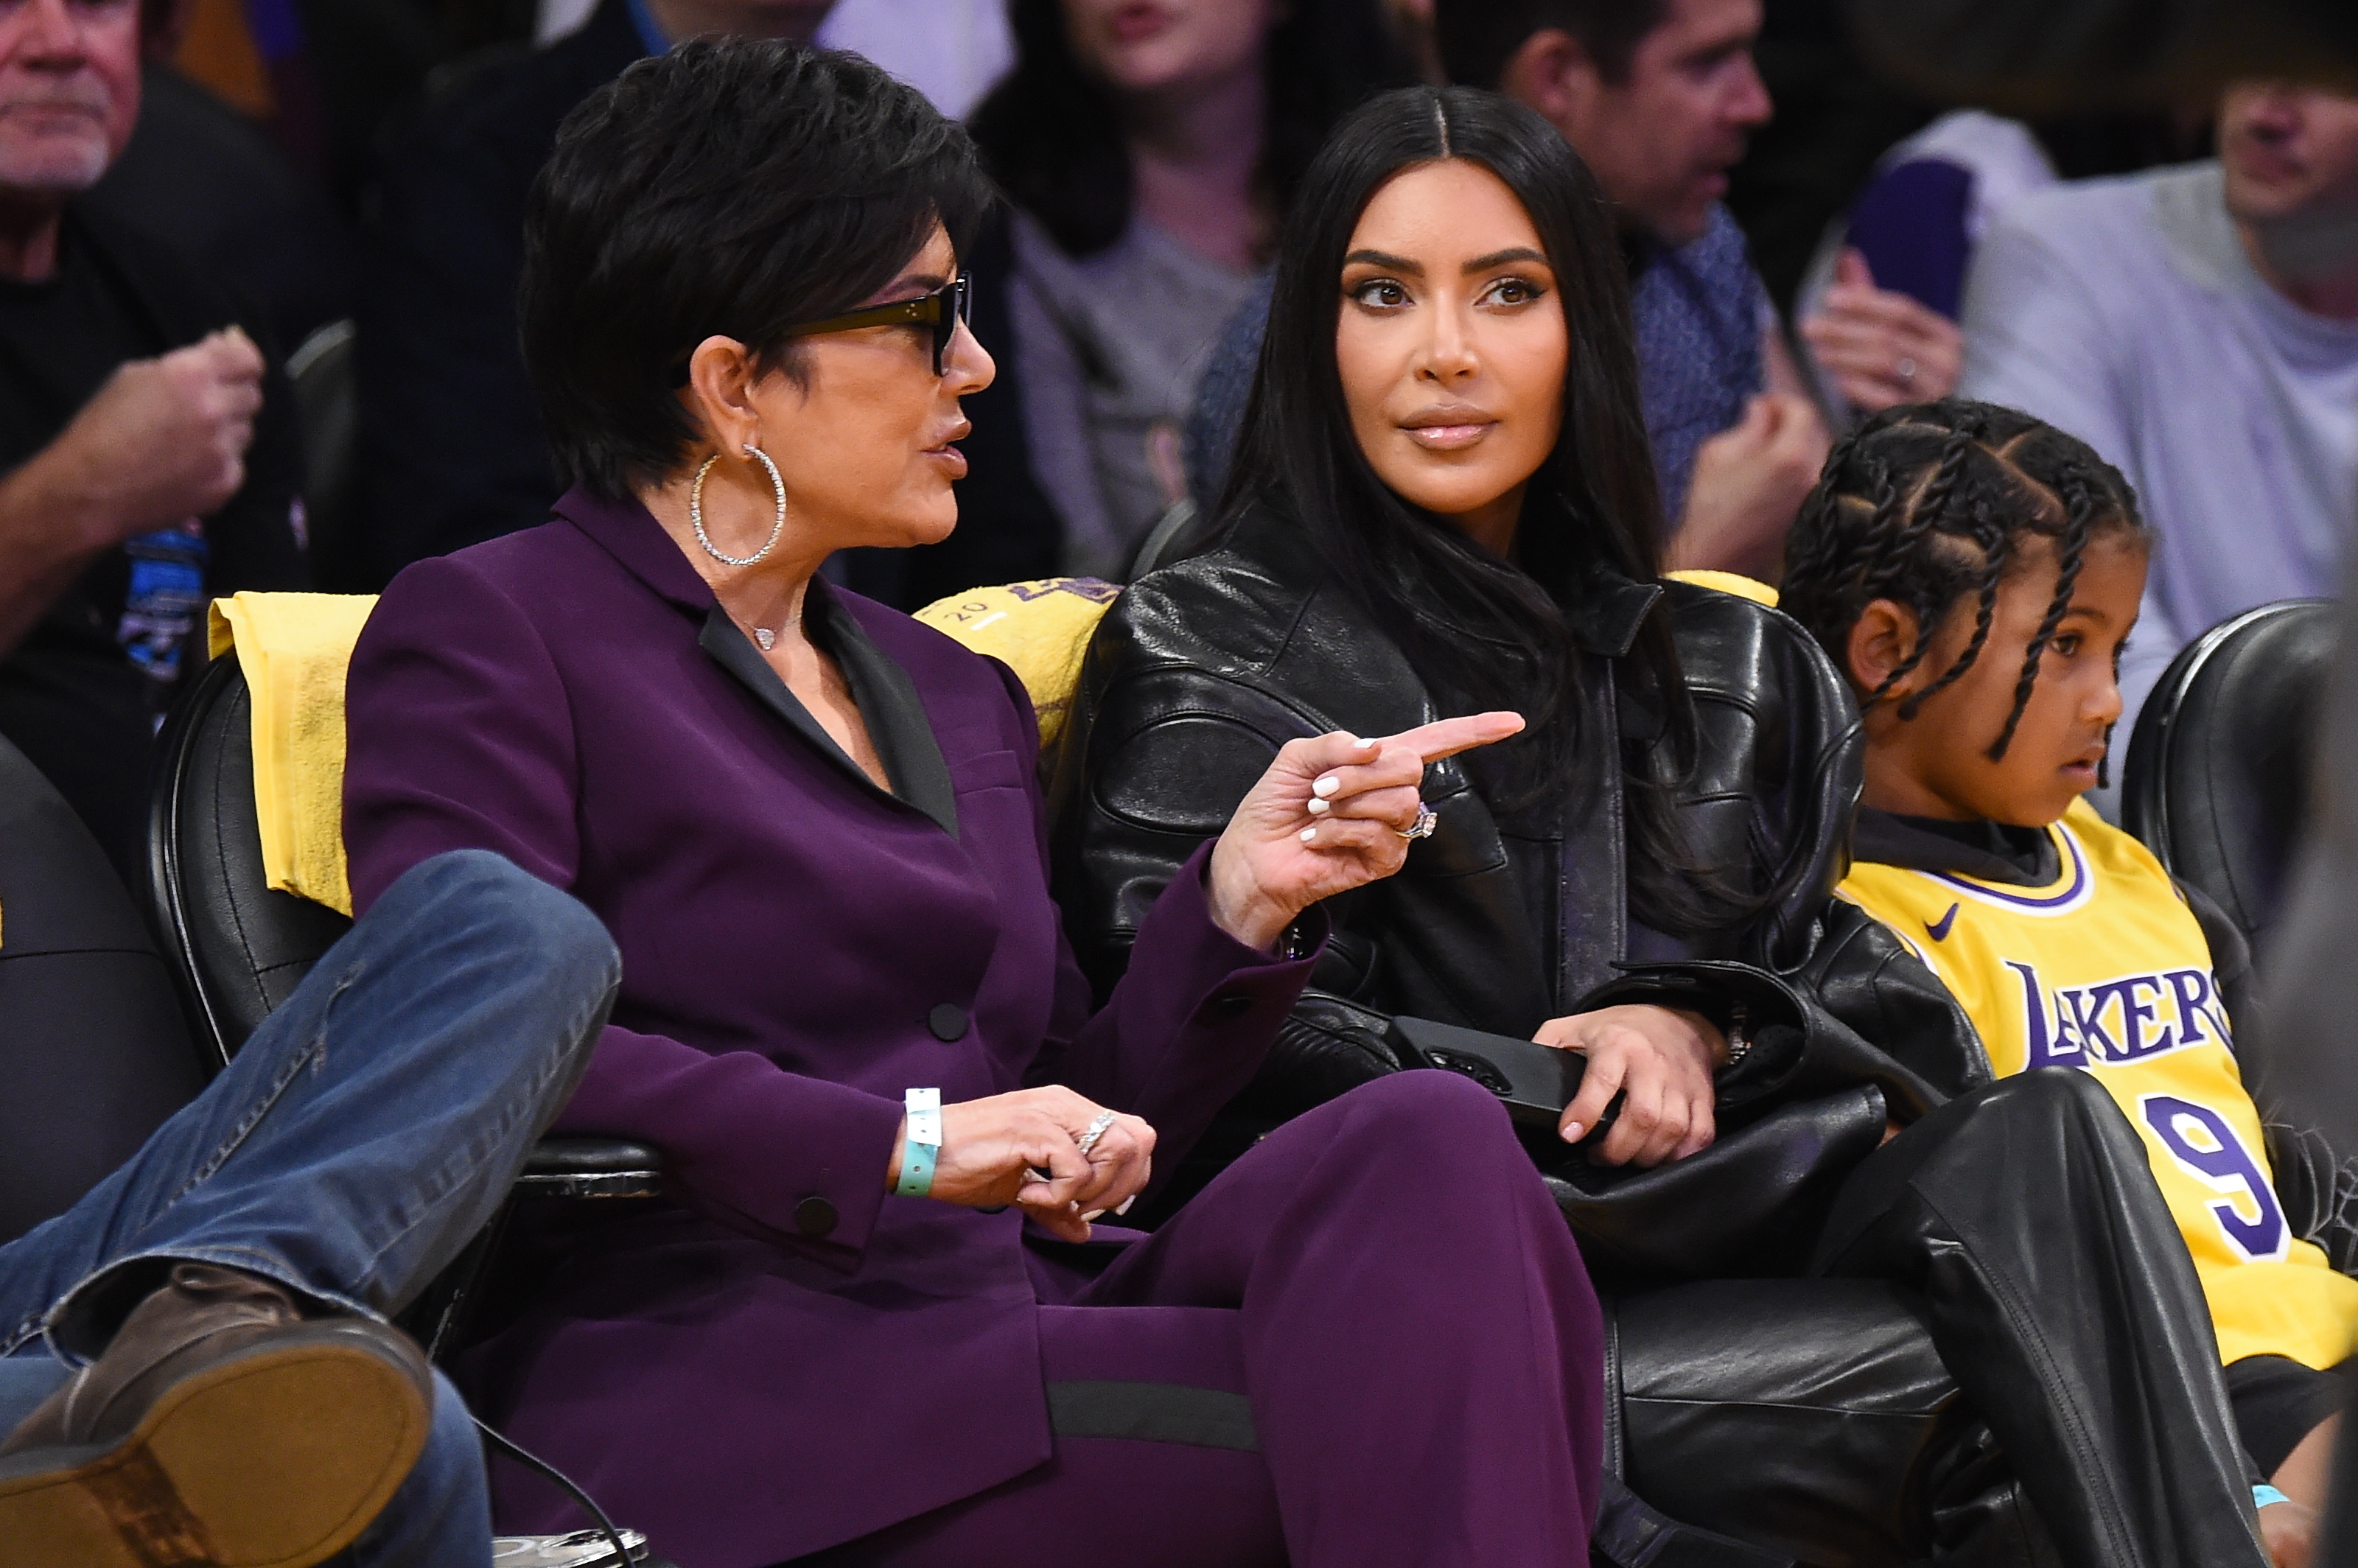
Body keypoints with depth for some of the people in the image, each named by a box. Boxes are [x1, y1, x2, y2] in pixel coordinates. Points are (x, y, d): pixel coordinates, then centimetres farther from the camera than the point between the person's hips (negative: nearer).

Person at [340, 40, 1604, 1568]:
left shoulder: (961, 696, 28)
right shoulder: (488, 631, 5)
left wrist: (1241, 899, 5)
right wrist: (903, 1143, -17)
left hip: (1011, 1321, 7)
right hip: (721, 1371, -7)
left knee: (1429, 1141, -25)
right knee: (1374, 1419, -30)